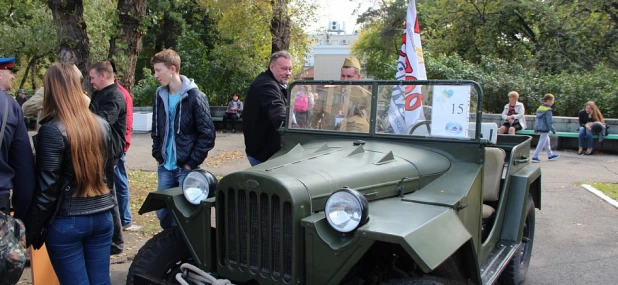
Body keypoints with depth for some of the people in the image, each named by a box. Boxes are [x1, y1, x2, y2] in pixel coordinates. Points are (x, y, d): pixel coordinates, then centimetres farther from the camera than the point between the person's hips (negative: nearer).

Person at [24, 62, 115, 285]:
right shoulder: (101, 125, 4)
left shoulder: (52, 131, -14)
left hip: (67, 222, -5)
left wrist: (32, 230, -3)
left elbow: (47, 189, -13)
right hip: (102, 216, 5)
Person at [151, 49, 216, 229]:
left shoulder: (194, 96, -12)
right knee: (162, 213, 12)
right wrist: (158, 156, 8)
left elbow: (208, 135, -12)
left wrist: (192, 163, -11)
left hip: (186, 168, -6)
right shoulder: (160, 96, 6)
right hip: (165, 168, 6)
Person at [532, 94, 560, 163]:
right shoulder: (548, 110, -18)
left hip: (540, 128, 9)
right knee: (541, 143, -4)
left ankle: (550, 155, 33)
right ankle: (535, 157, -3)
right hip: (545, 129, -9)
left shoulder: (539, 108, 8)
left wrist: (536, 129, 21)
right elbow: (549, 122, -17)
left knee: (547, 141, 21)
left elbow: (537, 119, 15)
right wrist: (553, 130, -9)